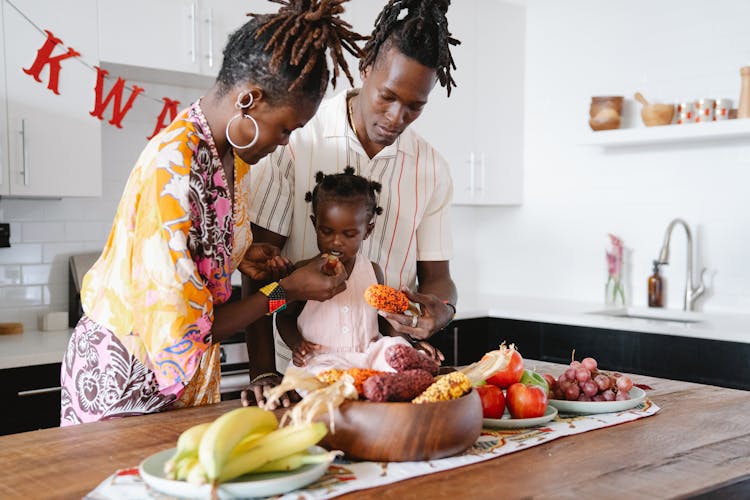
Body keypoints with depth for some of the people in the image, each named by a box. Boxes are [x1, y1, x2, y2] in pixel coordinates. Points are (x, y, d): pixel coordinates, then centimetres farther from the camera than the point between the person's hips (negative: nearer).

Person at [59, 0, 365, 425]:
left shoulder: (232, 152, -2)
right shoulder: (171, 170, -28)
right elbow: (179, 334, -25)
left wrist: (241, 254, -4)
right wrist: (287, 291, -17)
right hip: (125, 377, -7)